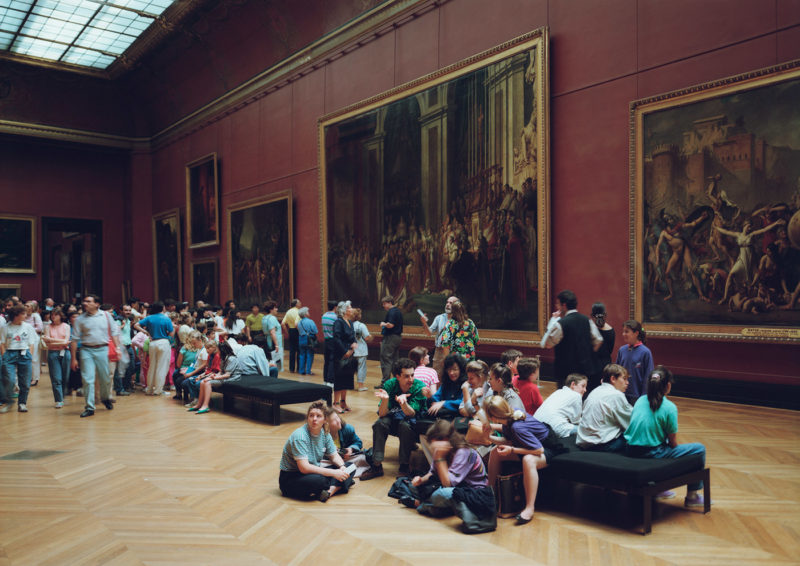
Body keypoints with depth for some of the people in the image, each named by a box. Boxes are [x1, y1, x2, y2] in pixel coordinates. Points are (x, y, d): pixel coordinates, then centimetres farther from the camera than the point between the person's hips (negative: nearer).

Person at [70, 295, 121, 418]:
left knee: (105, 378, 8)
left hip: (103, 349, 0)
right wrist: (73, 358, 1)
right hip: (86, 350, 0)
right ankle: (89, 407, 2)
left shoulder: (106, 316, 5)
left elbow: (114, 333, 6)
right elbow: (74, 339, 4)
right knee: (87, 379, -5)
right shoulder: (80, 319, 3)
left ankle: (105, 398, 35)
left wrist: (117, 348, -5)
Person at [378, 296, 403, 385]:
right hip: (398, 337, 10)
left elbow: (391, 325, -25)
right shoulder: (398, 311, 17)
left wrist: (383, 324, -7)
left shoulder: (391, 312, -14)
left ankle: (385, 383, -9)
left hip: (390, 337, -10)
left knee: (386, 360, -7)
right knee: (395, 360, 13)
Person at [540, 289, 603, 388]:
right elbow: (598, 341, 9)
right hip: (585, 369, 7)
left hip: (566, 370, -6)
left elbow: (546, 344, -9)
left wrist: (553, 320, -6)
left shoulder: (560, 324, -16)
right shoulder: (586, 320, 3)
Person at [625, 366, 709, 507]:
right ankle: (692, 496, 15)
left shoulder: (640, 400, 4)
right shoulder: (669, 407, -13)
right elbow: (673, 442, -8)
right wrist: (672, 446, 15)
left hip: (631, 451, 7)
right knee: (699, 449, 5)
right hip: (651, 454, -7)